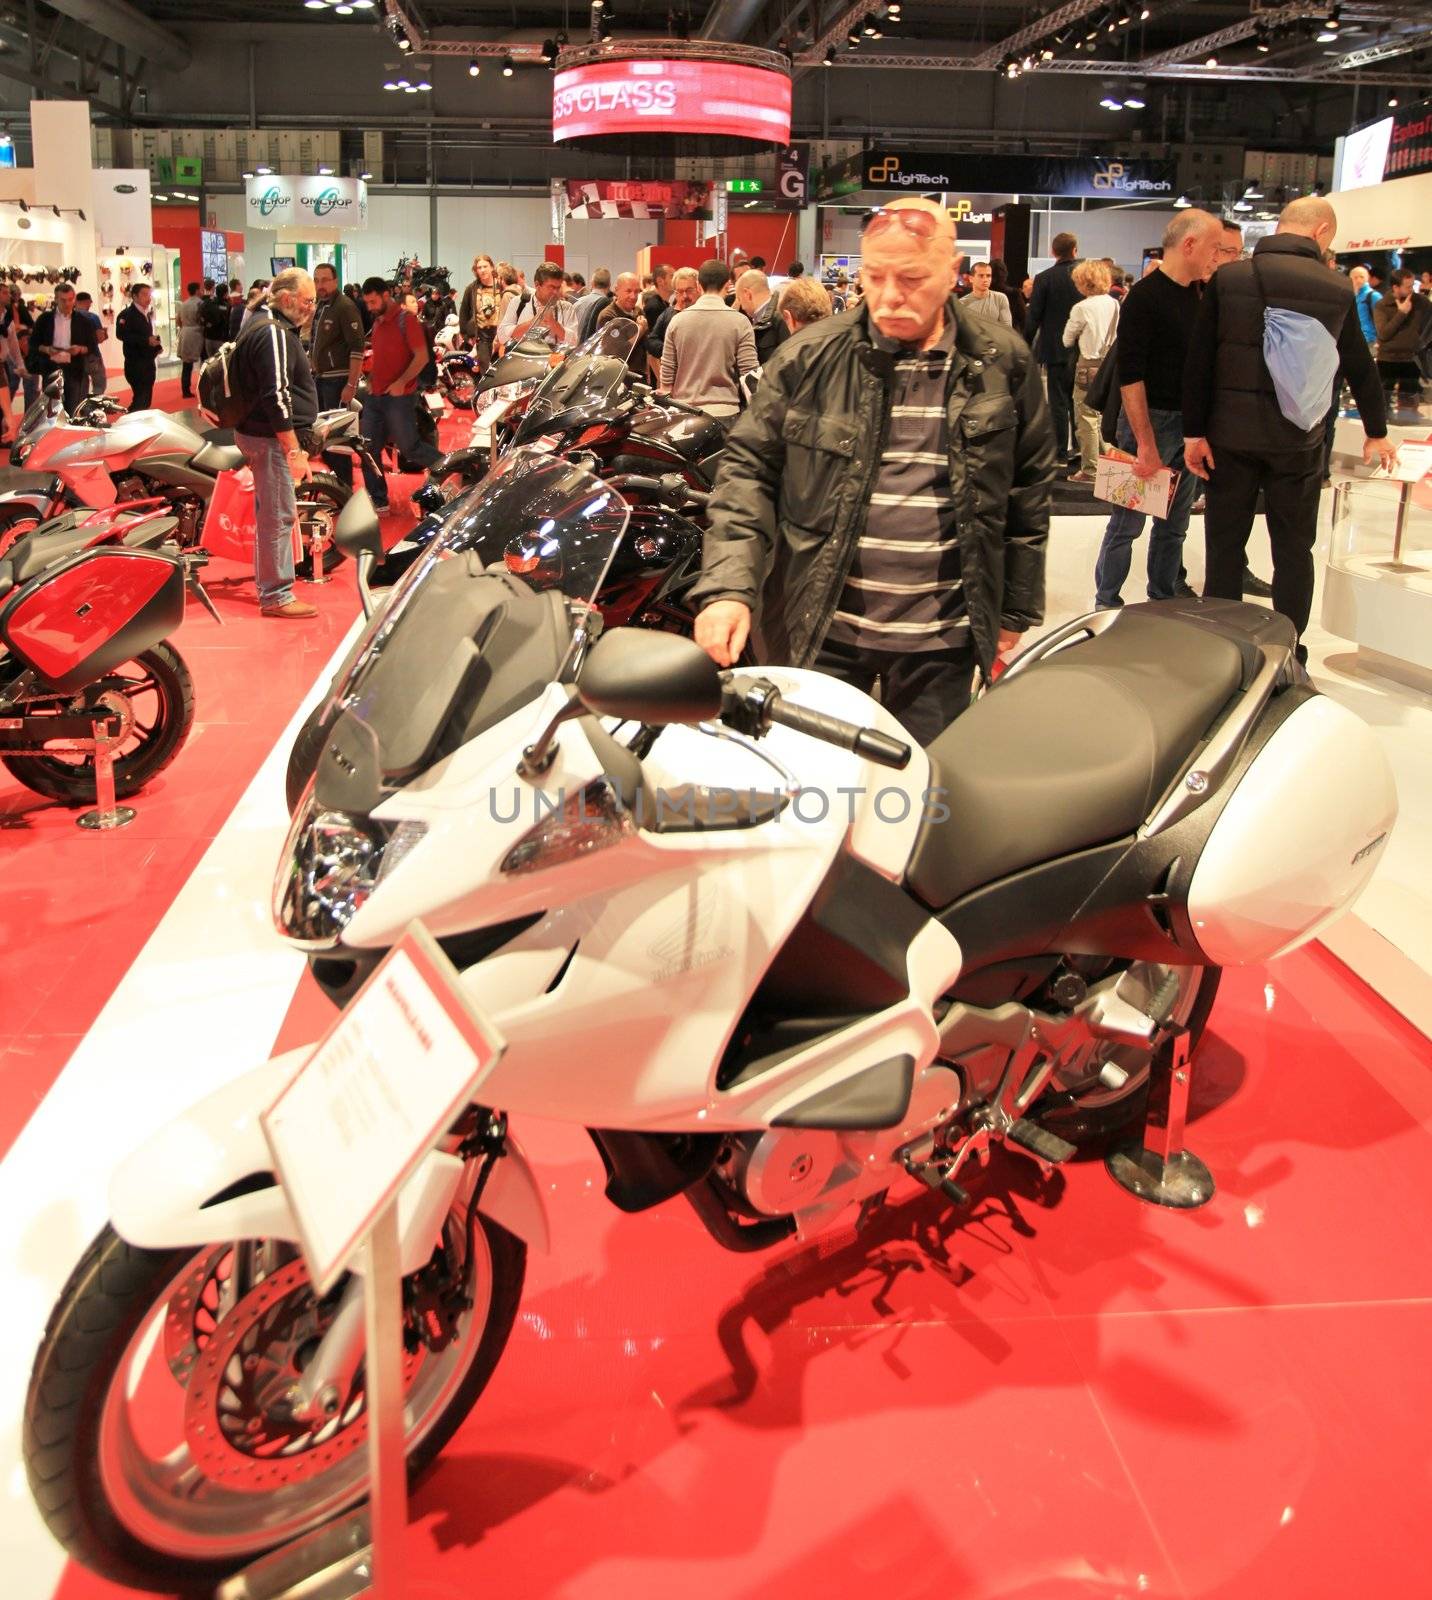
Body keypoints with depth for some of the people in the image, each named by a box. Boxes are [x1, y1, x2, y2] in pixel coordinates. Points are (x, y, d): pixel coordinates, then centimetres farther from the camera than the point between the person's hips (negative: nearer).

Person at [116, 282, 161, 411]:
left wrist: (156, 345, 2)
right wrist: (146, 340, -26)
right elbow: (122, 334, -23)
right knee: (141, 398, -12)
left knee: (146, 399, 10)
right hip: (135, 364, -8)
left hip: (148, 362, 8)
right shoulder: (126, 314, -9)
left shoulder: (147, 314, 18)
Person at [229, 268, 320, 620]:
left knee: (269, 514, 19)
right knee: (279, 516, -7)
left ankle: (267, 582, 30)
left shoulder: (264, 326, 17)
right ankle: (276, 597, -3)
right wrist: (294, 451, -25)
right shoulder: (274, 334, -17)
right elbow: (277, 396, -24)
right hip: (271, 437, -11)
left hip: (257, 432, 11)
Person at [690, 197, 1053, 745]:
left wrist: (1016, 610, 10)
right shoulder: (808, 358, -2)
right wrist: (727, 587, -15)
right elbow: (748, 467, 0)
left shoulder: (1002, 364, 2)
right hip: (822, 632, 0)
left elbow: (1028, 489, 10)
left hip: (941, 640, 1)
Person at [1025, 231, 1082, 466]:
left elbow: (1033, 316, -9)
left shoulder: (1044, 278, -9)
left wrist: (1027, 346, 1)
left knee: (1058, 401, 2)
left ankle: (1061, 450, 3)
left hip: (1055, 349, -3)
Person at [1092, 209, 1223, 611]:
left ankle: (1164, 601, 24)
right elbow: (1130, 376, -17)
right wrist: (1146, 444, -22)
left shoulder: (1201, 295, 10)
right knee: (1127, 523, 1)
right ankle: (1106, 605, 12)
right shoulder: (1145, 295, -12)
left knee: (1175, 525, 13)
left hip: (1189, 424, 7)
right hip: (1150, 421, -7)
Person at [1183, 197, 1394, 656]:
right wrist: (1376, 433, 25)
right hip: (1299, 442, 1)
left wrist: (1194, 431, -3)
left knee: (1225, 547, 8)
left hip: (1231, 437, 0)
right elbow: (1361, 369, 11)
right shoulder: (1338, 290, 0)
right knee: (1294, 551, 10)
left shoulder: (1228, 279, -3)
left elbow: (1199, 361, -7)